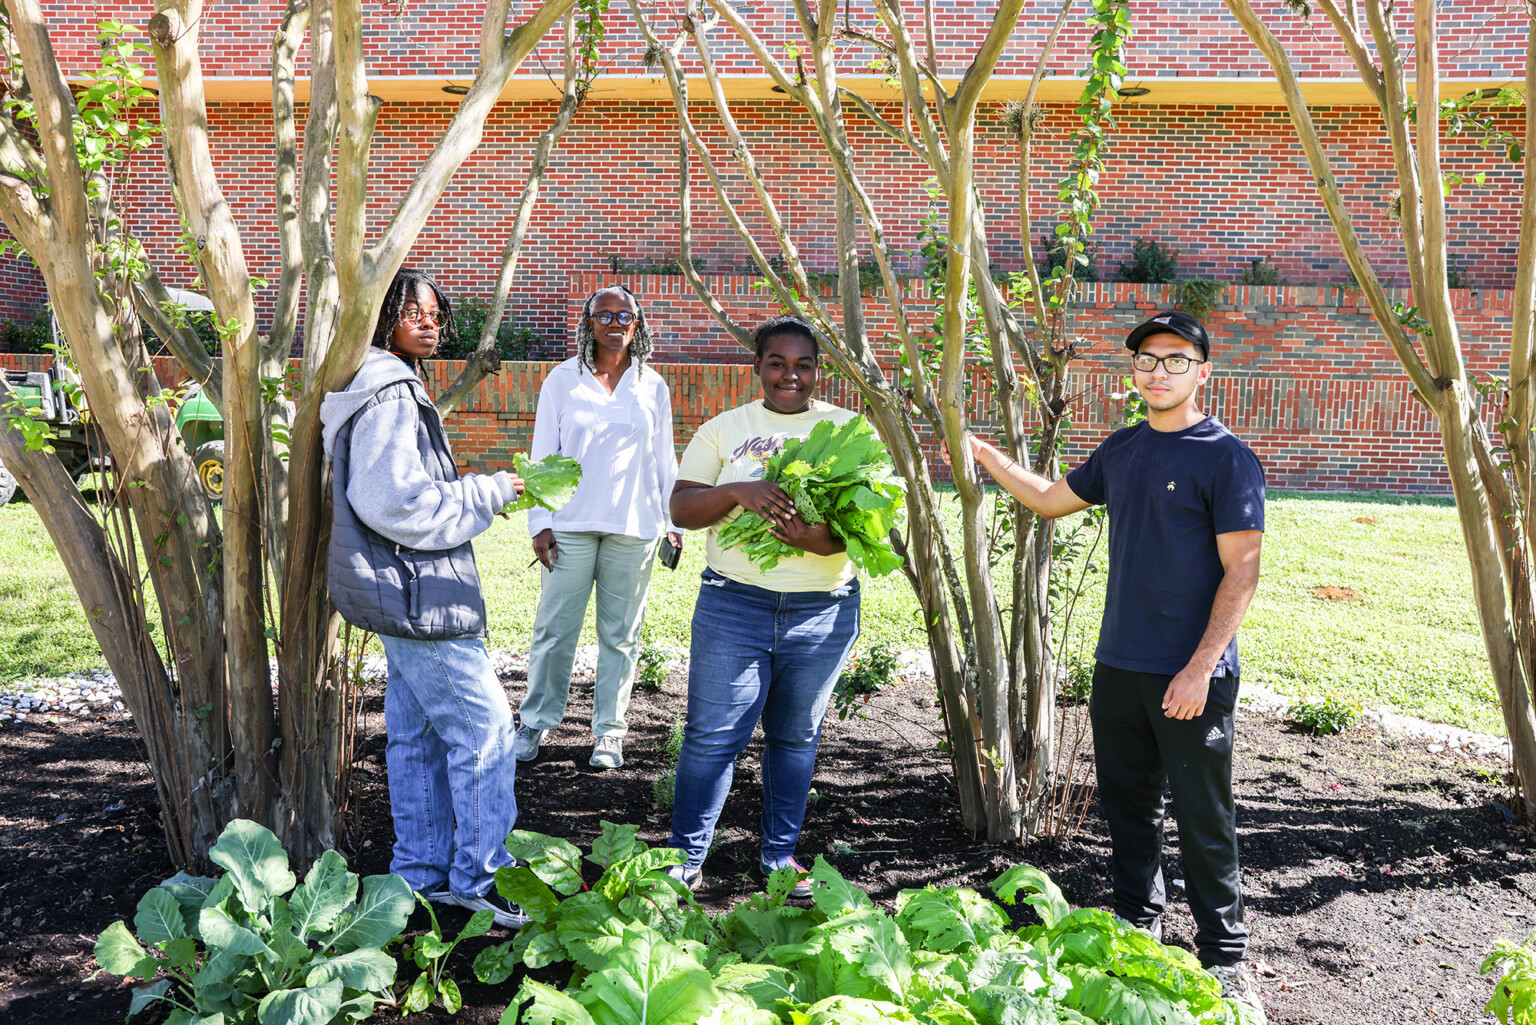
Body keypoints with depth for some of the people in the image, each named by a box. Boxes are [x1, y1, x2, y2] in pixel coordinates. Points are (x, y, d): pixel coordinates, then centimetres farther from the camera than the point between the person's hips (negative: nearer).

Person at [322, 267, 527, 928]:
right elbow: (396, 503, -24)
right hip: (417, 592, -11)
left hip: (406, 593, 11)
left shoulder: (392, 389, 18)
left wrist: (472, 493, 15)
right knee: (484, 726, -5)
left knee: (416, 735, 15)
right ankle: (477, 877, 5)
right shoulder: (390, 394, -16)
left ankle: (422, 873, 24)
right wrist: (487, 494, -15)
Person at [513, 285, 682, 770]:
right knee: (555, 627, 1)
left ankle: (609, 731, 17)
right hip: (570, 525, -1)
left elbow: (664, 459, 13)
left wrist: (674, 522, 10)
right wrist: (540, 522, -2)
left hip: (633, 528, 1)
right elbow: (542, 454, 4)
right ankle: (535, 721, 17)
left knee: (621, 633, 6)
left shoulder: (652, 386, 9)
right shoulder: (563, 380, 4)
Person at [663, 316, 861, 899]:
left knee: (796, 736, 11)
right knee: (712, 735, 0)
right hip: (734, 605, -1)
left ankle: (780, 855, 27)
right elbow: (681, 507, 0)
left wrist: (822, 538, -21)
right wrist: (737, 491, -19)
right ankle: (686, 858, 15)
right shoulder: (724, 429, 7)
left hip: (823, 609, 1)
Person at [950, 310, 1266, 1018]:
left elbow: (1241, 572, -12)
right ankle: (1136, 927, 32)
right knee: (1127, 805, 16)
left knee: (1203, 819, 2)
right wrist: (984, 454, 21)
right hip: (1118, 666, 6)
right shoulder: (1122, 449, 10)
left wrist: (1200, 668, -18)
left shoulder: (1226, 458, -9)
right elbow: (1051, 500, 25)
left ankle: (1224, 956, 19)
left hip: (1191, 675, -6)